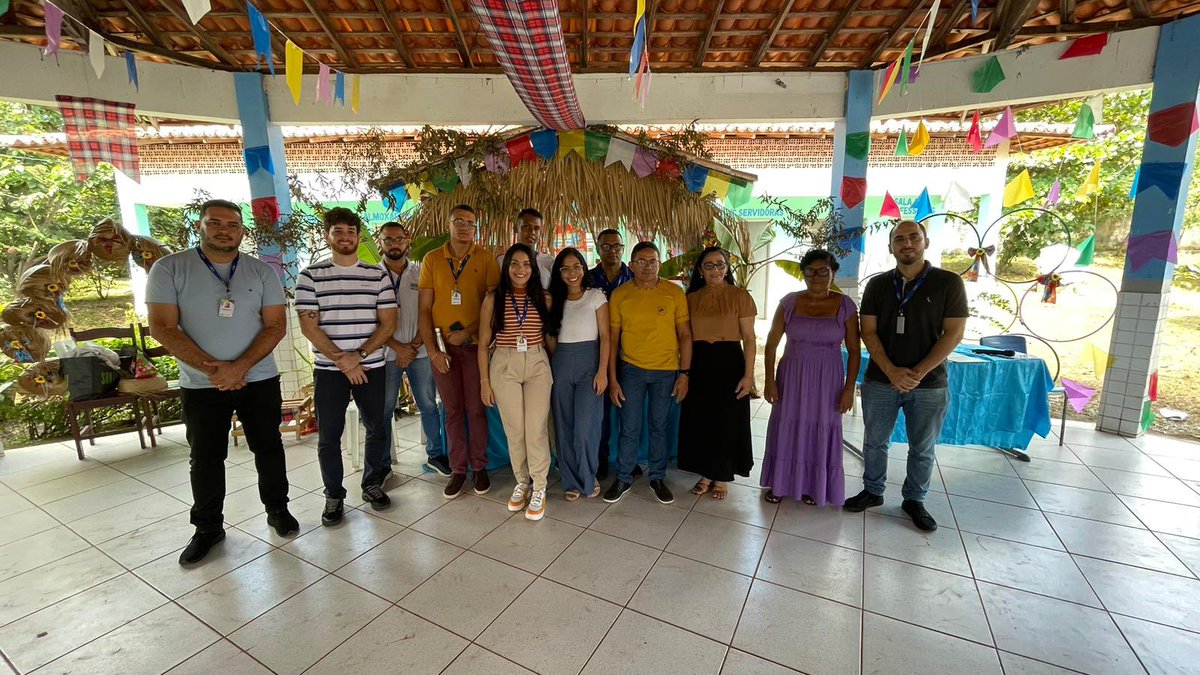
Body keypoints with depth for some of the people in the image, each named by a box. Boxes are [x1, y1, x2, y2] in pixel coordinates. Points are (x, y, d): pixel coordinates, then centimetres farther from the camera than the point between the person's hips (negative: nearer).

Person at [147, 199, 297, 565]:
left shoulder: (263, 271, -1)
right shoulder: (169, 269, -3)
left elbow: (276, 326, -5)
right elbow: (162, 327, -9)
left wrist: (239, 367, -16)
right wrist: (210, 368, -18)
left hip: (259, 380, 1)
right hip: (201, 385, 0)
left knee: (268, 448, 11)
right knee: (206, 457, 11)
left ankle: (278, 509, 29)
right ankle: (207, 528, 28)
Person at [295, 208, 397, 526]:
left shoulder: (378, 275, 4)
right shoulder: (311, 276, 1)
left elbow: (388, 323, 0)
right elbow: (308, 326, -5)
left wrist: (359, 355, -12)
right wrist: (342, 360, -12)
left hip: (371, 366, 1)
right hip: (328, 369, -1)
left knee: (376, 428, 9)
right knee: (329, 436, 6)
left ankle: (372, 484, 28)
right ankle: (333, 496, 21)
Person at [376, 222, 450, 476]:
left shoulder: (420, 272, 4)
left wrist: (414, 345, -8)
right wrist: (398, 348, -11)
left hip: (420, 351, 1)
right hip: (387, 353, -1)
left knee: (429, 405, 8)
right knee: (384, 410, 6)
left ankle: (435, 455, 23)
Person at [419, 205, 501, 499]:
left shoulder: (486, 259, -1)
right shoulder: (432, 259, 4)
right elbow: (425, 309, 2)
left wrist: (467, 332, -13)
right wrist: (432, 350, -4)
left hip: (475, 345, -1)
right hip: (442, 347, 2)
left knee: (476, 408, 6)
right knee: (453, 410, 10)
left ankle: (480, 467, 22)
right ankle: (458, 469, 23)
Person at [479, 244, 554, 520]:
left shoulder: (543, 298, 2)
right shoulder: (493, 299, -1)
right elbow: (483, 344, 2)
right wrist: (484, 381, 0)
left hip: (537, 365, 0)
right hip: (504, 366, 0)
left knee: (536, 429, -4)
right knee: (514, 429, 8)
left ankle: (539, 488, 12)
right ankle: (522, 482, 26)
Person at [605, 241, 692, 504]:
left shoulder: (675, 292, -3)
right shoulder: (619, 295, -2)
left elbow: (684, 334, 0)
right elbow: (613, 338, 0)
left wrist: (684, 373, -5)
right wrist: (612, 379, -2)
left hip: (666, 371, 0)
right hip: (631, 369, 0)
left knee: (659, 427, 12)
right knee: (629, 428, 6)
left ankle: (658, 477, 30)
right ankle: (623, 478, 25)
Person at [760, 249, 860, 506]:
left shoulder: (845, 305, -4)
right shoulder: (789, 302, -4)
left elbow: (854, 350, -2)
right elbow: (771, 343, -2)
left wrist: (849, 388, -7)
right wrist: (770, 380, -6)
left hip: (828, 379, 0)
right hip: (792, 376, 1)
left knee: (821, 432, 9)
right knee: (785, 429, 8)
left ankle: (813, 486, 29)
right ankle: (780, 483, 26)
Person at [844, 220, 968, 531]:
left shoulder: (949, 283, -2)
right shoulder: (877, 285, 3)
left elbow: (954, 333, -6)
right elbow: (868, 331, -1)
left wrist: (919, 373, -14)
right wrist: (892, 371, -13)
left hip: (929, 384, -1)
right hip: (880, 381, 2)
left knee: (923, 449, 12)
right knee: (874, 442, 12)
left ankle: (914, 500, 31)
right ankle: (872, 491, 30)